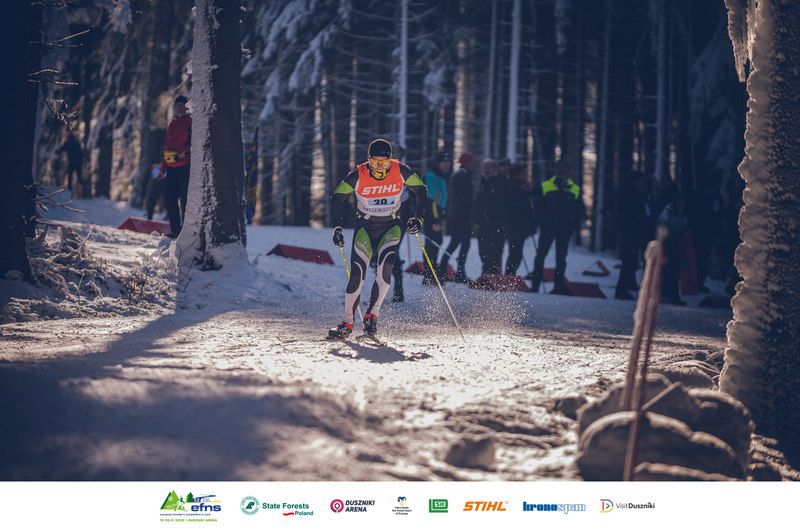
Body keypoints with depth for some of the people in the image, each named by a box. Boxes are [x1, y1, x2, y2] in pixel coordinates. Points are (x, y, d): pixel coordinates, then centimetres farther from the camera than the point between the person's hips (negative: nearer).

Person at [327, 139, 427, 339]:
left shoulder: (401, 171, -13)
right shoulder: (358, 176, -15)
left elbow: (420, 190, 3)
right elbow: (338, 197, -2)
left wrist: (418, 218, -6)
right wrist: (337, 227, -8)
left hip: (391, 227, 0)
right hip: (365, 227, 0)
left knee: (385, 267, -24)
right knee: (357, 275, -10)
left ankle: (372, 315, -13)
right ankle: (347, 323, 2)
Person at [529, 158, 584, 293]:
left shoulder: (575, 189, 8)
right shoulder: (544, 187, 4)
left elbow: (580, 212, 10)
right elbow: (537, 207, 1)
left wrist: (572, 225, -5)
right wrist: (544, 223, -11)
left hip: (565, 230, 1)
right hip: (547, 228, -1)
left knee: (561, 258, 4)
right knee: (541, 255, -4)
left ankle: (559, 286, 9)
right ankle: (535, 285, 0)